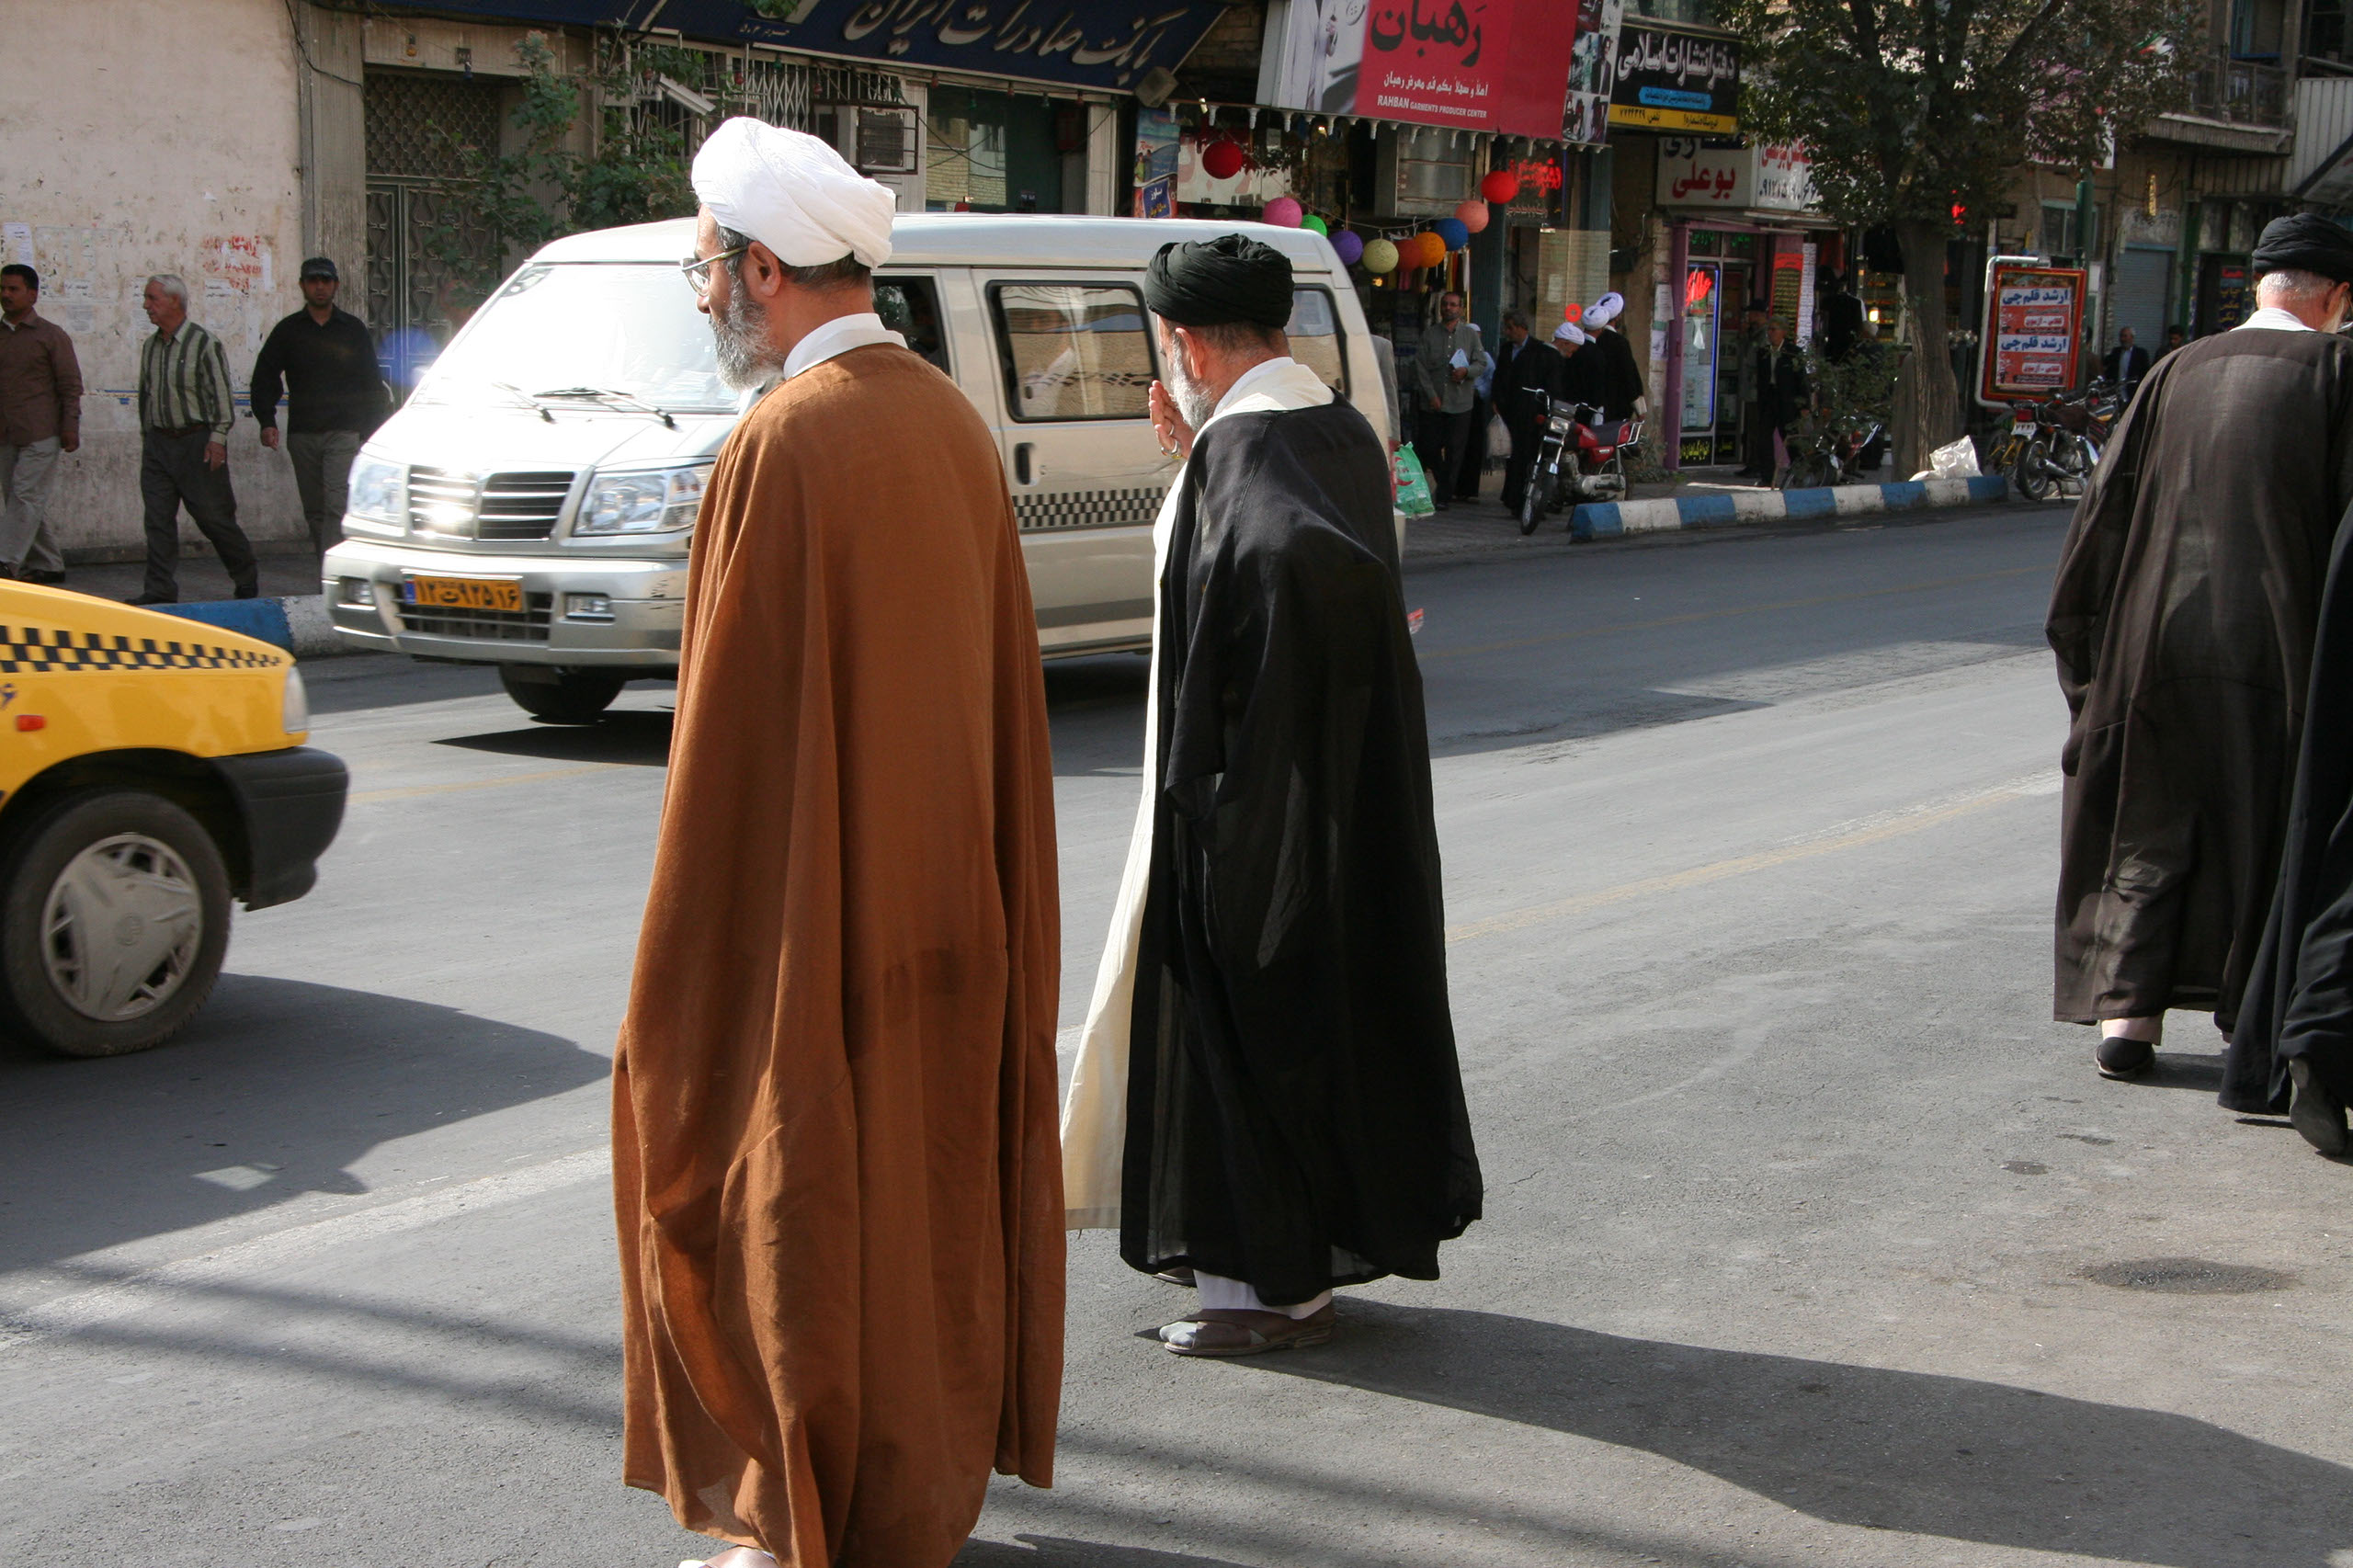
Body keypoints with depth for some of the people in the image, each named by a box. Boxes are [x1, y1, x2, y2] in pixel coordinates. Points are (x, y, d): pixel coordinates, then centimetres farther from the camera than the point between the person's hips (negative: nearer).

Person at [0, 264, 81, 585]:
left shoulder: (51, 336, -1)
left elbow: (71, 385, -2)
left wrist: (70, 428, -9)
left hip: (40, 434, -6)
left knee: (26, 495, -12)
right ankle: (47, 565, 15)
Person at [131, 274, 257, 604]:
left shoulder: (204, 343, -8)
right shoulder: (150, 347, 12)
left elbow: (222, 394, -9)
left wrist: (217, 436, -14)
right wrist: (146, 435, 18)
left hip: (196, 441, -6)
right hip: (158, 443, 6)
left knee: (213, 516, -1)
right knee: (158, 518, 1)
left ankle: (246, 578, 16)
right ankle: (160, 590, 3)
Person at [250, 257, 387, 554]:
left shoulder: (353, 329, 9)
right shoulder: (287, 331, 11)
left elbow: (372, 383, 11)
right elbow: (264, 377, 12)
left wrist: (373, 431, 3)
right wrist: (267, 421, -1)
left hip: (345, 432, -3)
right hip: (301, 434, 3)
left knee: (337, 507, -16)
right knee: (314, 511, 7)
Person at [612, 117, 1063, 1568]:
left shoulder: (782, 444, -19)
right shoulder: (952, 421, 5)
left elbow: (736, 728, -18)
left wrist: (688, 967, -10)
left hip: (814, 909, -8)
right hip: (953, 904, 8)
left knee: (805, 1205, 5)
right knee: (932, 1185, 16)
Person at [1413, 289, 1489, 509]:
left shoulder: (1470, 335, 8)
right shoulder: (1429, 335, 7)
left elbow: (1482, 363, 4)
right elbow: (1420, 366, 1)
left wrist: (1466, 371, -17)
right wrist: (1431, 394, -9)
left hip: (1460, 404, -1)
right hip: (1433, 404, 1)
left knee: (1455, 452, -3)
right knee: (1429, 448, 0)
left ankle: (1444, 495, 5)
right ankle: (1444, 482, 25)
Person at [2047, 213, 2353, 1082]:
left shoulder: (2180, 369, 8)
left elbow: (2110, 500, 8)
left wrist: (2087, 638, 14)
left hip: (2158, 641, 3)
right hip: (2278, 645, -3)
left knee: (2149, 832, 10)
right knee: (2263, 839, 9)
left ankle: (2126, 1009, 3)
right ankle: (2251, 1024, 16)